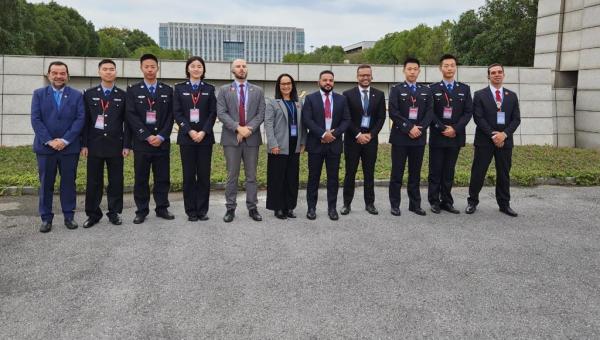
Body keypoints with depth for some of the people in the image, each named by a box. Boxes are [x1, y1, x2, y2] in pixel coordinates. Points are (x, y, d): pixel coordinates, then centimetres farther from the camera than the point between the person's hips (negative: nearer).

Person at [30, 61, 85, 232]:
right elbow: (35, 120, -1)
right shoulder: (39, 94, 7)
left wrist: (65, 140, -13)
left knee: (69, 182, 6)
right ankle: (46, 218, 14)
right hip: (45, 147, 1)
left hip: (69, 147, 0)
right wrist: (49, 140, -12)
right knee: (46, 183, 6)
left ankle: (69, 216, 15)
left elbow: (80, 119, -4)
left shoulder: (76, 95, 5)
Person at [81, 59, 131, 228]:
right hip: (95, 144, 0)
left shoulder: (122, 95, 6)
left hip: (115, 145, 0)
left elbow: (127, 122, 3)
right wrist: (84, 144, -2)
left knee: (116, 181, 4)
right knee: (93, 181, 4)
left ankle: (114, 213, 15)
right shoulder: (89, 94, 6)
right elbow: (85, 120, 4)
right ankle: (93, 214, 14)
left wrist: (127, 145, -3)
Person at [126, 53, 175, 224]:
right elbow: (131, 116, -4)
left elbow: (170, 116, 4)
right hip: (141, 142, -1)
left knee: (162, 178, 5)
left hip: (162, 142, 1)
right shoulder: (133, 90, 5)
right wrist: (147, 136, -12)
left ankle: (162, 208, 16)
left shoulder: (167, 90, 10)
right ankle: (141, 211, 11)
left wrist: (161, 136, -9)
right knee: (141, 178, 3)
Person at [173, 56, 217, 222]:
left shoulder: (209, 89, 9)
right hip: (186, 137, 0)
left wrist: (203, 132, -11)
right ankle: (191, 211, 9)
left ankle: (202, 210, 9)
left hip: (205, 137, 1)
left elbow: (213, 113, 2)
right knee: (189, 175, 1)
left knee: (204, 175, 1)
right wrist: (190, 131, -11)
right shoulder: (180, 88, 7)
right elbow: (177, 112, 1)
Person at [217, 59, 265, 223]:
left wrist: (248, 128, -13)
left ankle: (252, 208, 14)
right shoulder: (224, 90, 5)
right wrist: (238, 128, -17)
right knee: (232, 176, 4)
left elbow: (261, 114, 1)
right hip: (231, 138, -1)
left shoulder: (257, 91, 9)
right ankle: (230, 208, 11)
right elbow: (221, 113, -5)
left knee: (251, 176, 6)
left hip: (252, 138, 1)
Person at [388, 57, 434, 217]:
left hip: (419, 137, 3)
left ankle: (415, 204, 15)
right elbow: (393, 113, -9)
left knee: (415, 173, 8)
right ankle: (395, 205, 9)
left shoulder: (426, 91, 12)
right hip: (400, 137, -3)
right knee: (397, 173, 1)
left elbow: (429, 112, 4)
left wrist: (419, 128, -11)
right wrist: (409, 128, -15)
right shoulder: (396, 89, 1)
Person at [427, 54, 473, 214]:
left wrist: (455, 129, -11)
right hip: (437, 136, -2)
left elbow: (468, 112, 1)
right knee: (435, 171, 2)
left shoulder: (464, 89, 9)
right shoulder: (433, 88, 2)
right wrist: (443, 129, -14)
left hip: (456, 136, 2)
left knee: (449, 171, 7)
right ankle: (434, 201, 10)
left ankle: (447, 201, 13)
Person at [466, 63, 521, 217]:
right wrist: (493, 135, -16)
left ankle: (504, 204, 18)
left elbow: (516, 119, 4)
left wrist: (504, 134, -12)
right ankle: (472, 202, 14)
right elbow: (478, 118, -9)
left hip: (505, 140, 3)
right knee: (478, 173, 1)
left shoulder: (512, 96, 10)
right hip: (484, 140, -3)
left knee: (504, 174, 8)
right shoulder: (480, 95, 0)